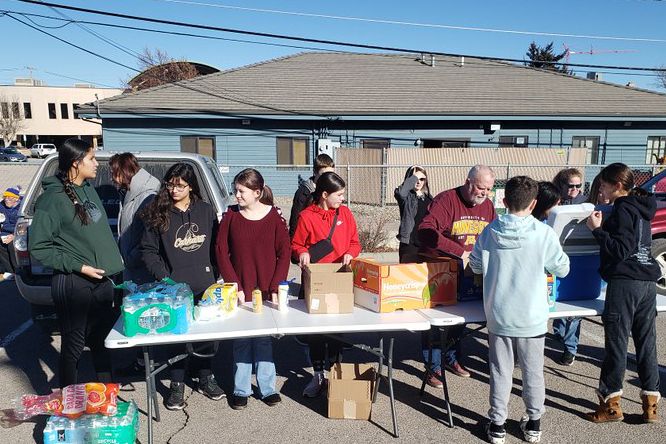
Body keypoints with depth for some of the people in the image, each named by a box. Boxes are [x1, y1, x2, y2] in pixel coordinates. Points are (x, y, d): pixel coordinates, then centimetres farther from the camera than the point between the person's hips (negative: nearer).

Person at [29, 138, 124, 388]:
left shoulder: (89, 189, 10)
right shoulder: (52, 198, -11)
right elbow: (38, 247, -12)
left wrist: (112, 261, 11)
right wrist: (78, 266, -15)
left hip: (103, 280, 7)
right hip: (72, 284, -7)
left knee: (103, 342, 16)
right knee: (73, 347, 6)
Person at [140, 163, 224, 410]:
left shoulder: (205, 211, 5)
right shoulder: (159, 214, 0)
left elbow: (216, 246, 9)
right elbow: (148, 251, 0)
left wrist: (213, 272, 1)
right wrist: (164, 277, -10)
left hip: (205, 286, 2)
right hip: (174, 288, -2)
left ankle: (206, 379, 27)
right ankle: (177, 385, 19)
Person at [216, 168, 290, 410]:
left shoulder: (273, 216, -4)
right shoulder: (231, 216, -1)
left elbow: (284, 252, -3)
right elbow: (221, 251, -2)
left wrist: (275, 287, -8)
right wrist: (234, 286, -8)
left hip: (266, 290, -1)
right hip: (239, 290, 1)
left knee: (264, 338, 9)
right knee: (241, 340, 9)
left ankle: (267, 387, 23)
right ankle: (241, 389, 24)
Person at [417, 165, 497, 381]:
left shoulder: (487, 205, 3)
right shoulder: (446, 200, -20)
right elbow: (426, 231, -33)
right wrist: (459, 252, -35)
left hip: (467, 274, 6)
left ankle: (452, 358, 37)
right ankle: (434, 366, 17)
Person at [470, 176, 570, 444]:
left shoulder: (490, 231, -8)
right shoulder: (544, 234, -13)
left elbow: (476, 266, 3)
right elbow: (562, 269, -1)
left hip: (498, 316, 1)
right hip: (532, 318, -1)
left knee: (500, 371, 13)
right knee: (533, 371, 16)